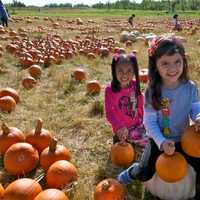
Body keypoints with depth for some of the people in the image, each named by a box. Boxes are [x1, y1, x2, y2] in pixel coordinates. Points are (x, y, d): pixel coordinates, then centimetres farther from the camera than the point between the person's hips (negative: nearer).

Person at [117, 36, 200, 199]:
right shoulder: (152, 91, -19)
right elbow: (150, 122, -16)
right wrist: (161, 142, -27)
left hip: (183, 140, 3)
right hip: (158, 140, -2)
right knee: (145, 174, -9)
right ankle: (130, 173, 28)